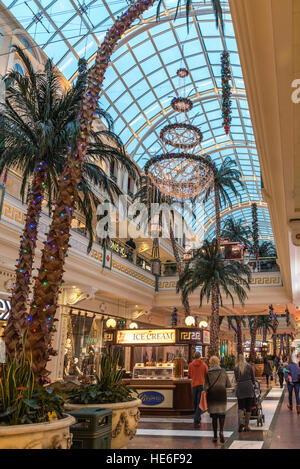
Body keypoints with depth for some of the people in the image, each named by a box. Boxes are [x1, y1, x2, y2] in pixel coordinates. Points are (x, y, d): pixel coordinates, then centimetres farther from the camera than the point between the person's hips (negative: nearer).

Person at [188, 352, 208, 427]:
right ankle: (196, 421, -10)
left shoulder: (191, 365, -1)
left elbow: (189, 375, 6)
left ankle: (198, 419, 28)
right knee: (199, 403, -1)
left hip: (194, 385, 2)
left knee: (195, 402, 17)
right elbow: (207, 375, -2)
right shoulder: (204, 364, -5)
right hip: (202, 385, -1)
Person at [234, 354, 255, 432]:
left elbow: (236, 379, 7)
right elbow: (253, 378, 7)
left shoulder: (236, 368, 1)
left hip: (240, 388, 0)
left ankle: (241, 422, -16)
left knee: (240, 407, 6)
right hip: (249, 387, 1)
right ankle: (246, 426, 13)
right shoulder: (249, 366, 2)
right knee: (248, 407, 9)